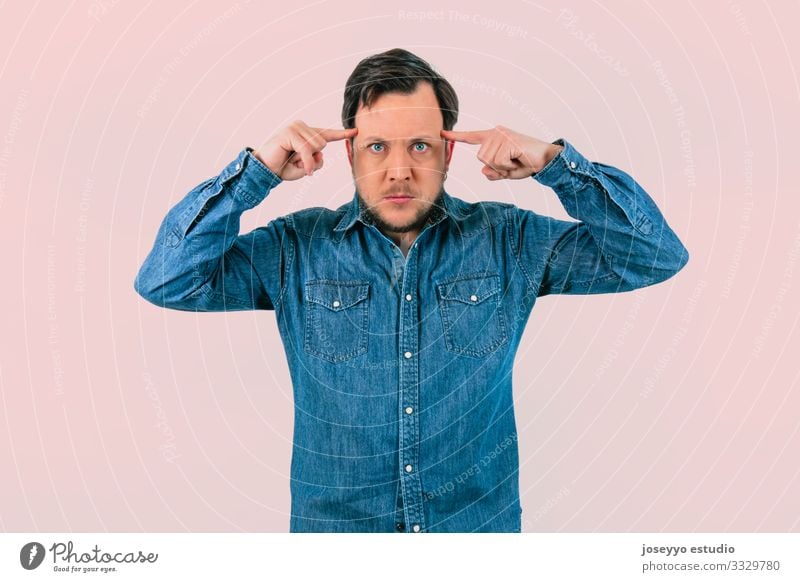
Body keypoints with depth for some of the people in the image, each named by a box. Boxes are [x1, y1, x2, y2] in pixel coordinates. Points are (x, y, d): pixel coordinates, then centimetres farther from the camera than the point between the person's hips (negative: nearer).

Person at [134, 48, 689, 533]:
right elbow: (165, 282, -10)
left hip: (481, 522, 1)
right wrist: (258, 171, -18)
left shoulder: (510, 241, -5)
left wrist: (554, 162, -18)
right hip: (334, 527, 0)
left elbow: (657, 256, -6)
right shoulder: (296, 249, -5)